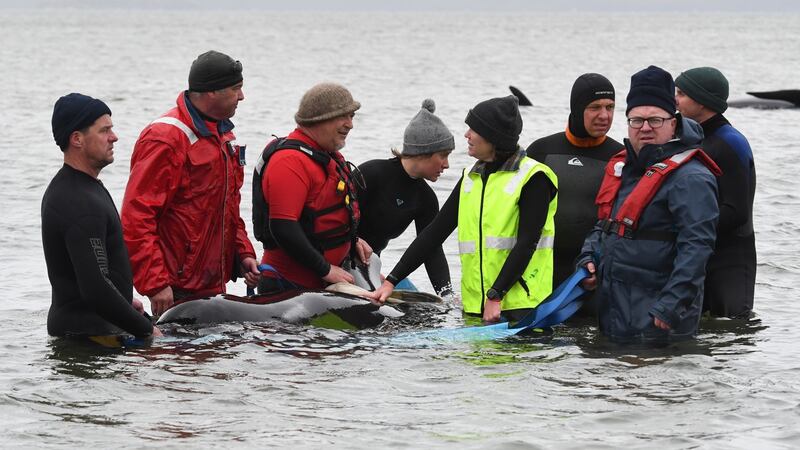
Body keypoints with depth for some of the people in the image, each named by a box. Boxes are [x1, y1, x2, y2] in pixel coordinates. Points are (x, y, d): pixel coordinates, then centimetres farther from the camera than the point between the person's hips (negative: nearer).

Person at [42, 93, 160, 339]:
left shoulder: (65, 187, 16)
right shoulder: (82, 204, -19)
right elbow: (96, 289, -23)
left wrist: (125, 301, 20)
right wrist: (146, 329, -14)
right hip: (87, 333, -10)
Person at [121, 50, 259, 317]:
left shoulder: (223, 134, 15)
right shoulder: (166, 139, -16)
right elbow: (136, 217, -19)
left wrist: (243, 252, 14)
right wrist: (155, 284, -22)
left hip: (214, 283, 9)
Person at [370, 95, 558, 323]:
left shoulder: (533, 178, -6)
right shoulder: (471, 179, 15)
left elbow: (527, 242, -14)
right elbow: (435, 232, 14)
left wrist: (496, 296, -19)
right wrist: (391, 281, 8)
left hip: (522, 305, -6)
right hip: (476, 303, 6)